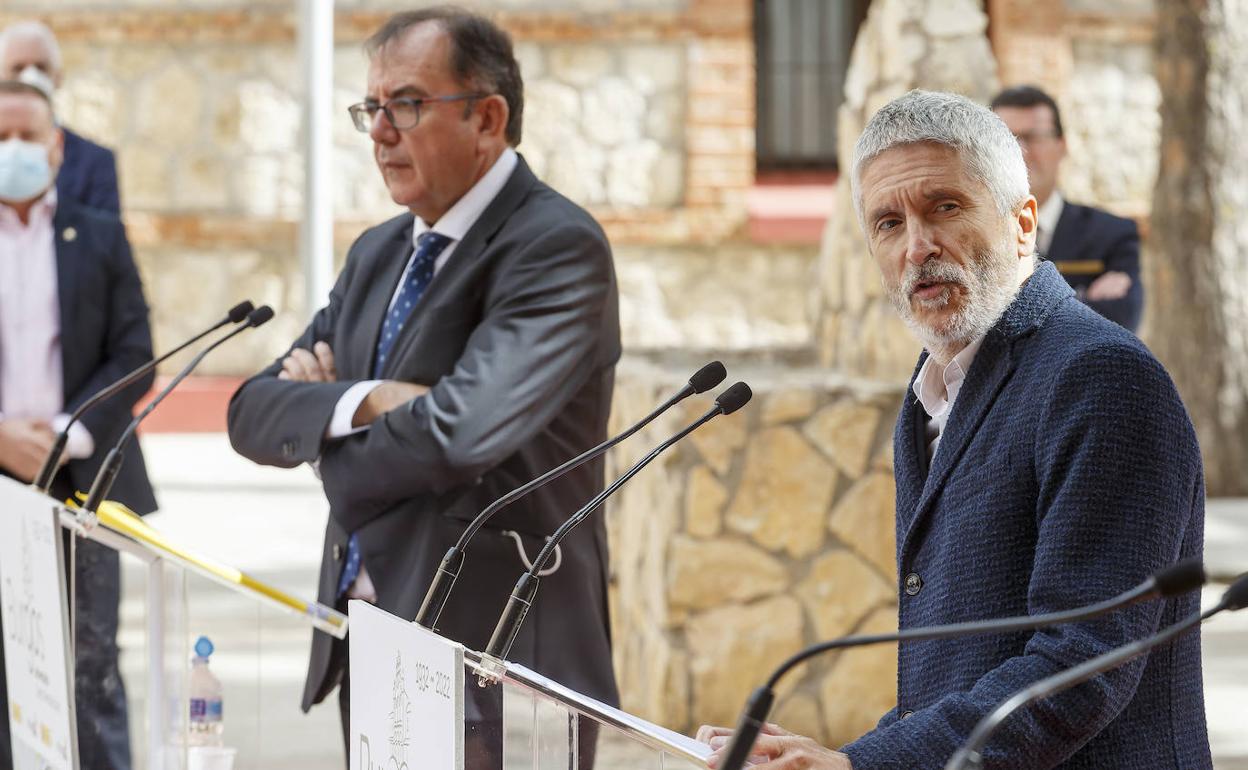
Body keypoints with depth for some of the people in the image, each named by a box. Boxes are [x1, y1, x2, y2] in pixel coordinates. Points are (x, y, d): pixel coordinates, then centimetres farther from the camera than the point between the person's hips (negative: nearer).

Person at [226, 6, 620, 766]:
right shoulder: (379, 253, 13)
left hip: (497, 664, -8)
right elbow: (254, 413, 8)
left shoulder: (558, 247, -13)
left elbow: (460, 433, -26)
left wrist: (325, 405, -7)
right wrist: (363, 401, -13)